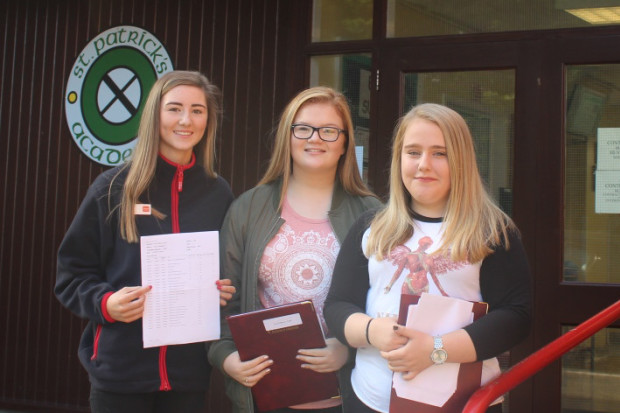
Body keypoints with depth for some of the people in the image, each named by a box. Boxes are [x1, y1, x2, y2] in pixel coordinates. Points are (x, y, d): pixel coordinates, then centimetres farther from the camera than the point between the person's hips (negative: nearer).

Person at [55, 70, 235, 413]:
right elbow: (72, 274, 2)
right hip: (119, 370, -2)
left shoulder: (218, 194, 6)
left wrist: (226, 293, -5)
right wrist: (105, 303, -16)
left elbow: (231, 275, 16)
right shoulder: (113, 188, -1)